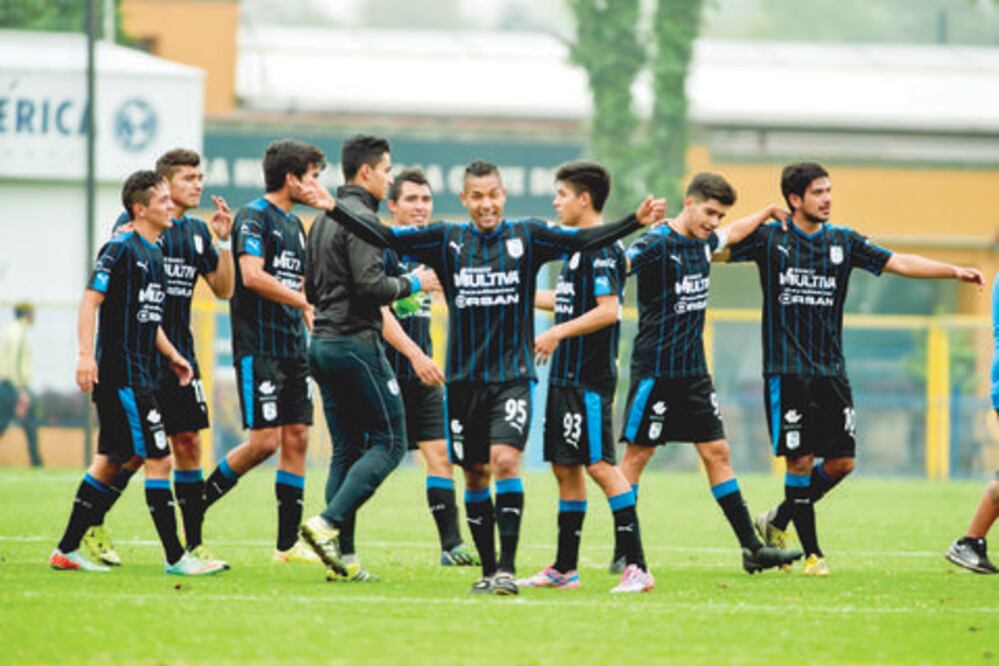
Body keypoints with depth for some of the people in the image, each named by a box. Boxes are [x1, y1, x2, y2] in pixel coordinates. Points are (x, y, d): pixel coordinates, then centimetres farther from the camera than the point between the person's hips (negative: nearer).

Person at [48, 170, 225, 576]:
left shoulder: (153, 254, 17)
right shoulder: (120, 249, -11)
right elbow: (91, 300, -16)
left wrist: (172, 355, 18)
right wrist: (86, 355, -24)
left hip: (141, 373, 10)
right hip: (121, 372, -10)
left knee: (112, 461, 12)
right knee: (157, 458, -10)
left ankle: (67, 550, 17)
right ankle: (176, 557, -9)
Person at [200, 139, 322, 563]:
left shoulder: (294, 224, 18)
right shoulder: (254, 216, -9)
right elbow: (252, 276, -21)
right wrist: (304, 302, -18)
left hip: (292, 349, 9)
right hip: (258, 348, -9)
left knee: (296, 437, 4)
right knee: (265, 441, -12)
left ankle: (288, 544, 6)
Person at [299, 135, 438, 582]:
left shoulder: (324, 219, 17)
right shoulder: (361, 218, -12)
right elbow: (370, 284, -21)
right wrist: (410, 283, -4)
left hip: (323, 343, 9)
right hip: (356, 341, -9)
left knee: (347, 448, 10)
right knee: (388, 442, -4)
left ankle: (343, 556, 5)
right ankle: (328, 523, -17)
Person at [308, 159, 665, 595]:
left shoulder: (527, 236, 1)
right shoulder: (446, 240, 4)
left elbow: (587, 240, -5)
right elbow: (385, 237, 1)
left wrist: (637, 220, -17)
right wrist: (334, 210, -8)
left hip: (513, 375, -2)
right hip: (464, 378, 2)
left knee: (505, 461, -18)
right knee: (475, 474, 7)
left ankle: (507, 568, -17)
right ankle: (488, 570, 18)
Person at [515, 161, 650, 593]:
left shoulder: (602, 249, -13)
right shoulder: (578, 247, 16)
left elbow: (608, 310, -22)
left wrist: (558, 333, -20)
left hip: (590, 378, -10)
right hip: (566, 375, 10)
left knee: (599, 465, -12)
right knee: (564, 467, 13)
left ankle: (637, 567, -13)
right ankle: (564, 569, 20)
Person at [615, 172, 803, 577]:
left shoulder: (704, 242, 10)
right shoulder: (657, 244, -15)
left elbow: (733, 233, 33)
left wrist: (768, 212, 35)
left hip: (693, 369, 8)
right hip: (656, 369, -8)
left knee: (717, 452, 7)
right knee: (637, 454, -1)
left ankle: (751, 548, 7)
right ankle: (622, 554, 5)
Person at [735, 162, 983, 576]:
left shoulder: (843, 242, 8)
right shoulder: (769, 239, 0)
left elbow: (897, 263, 4)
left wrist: (953, 272, -7)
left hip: (831, 371, 4)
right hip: (786, 371, -4)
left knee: (842, 461, 1)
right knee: (800, 460, -6)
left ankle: (778, 521, 22)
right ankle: (811, 552, 5)